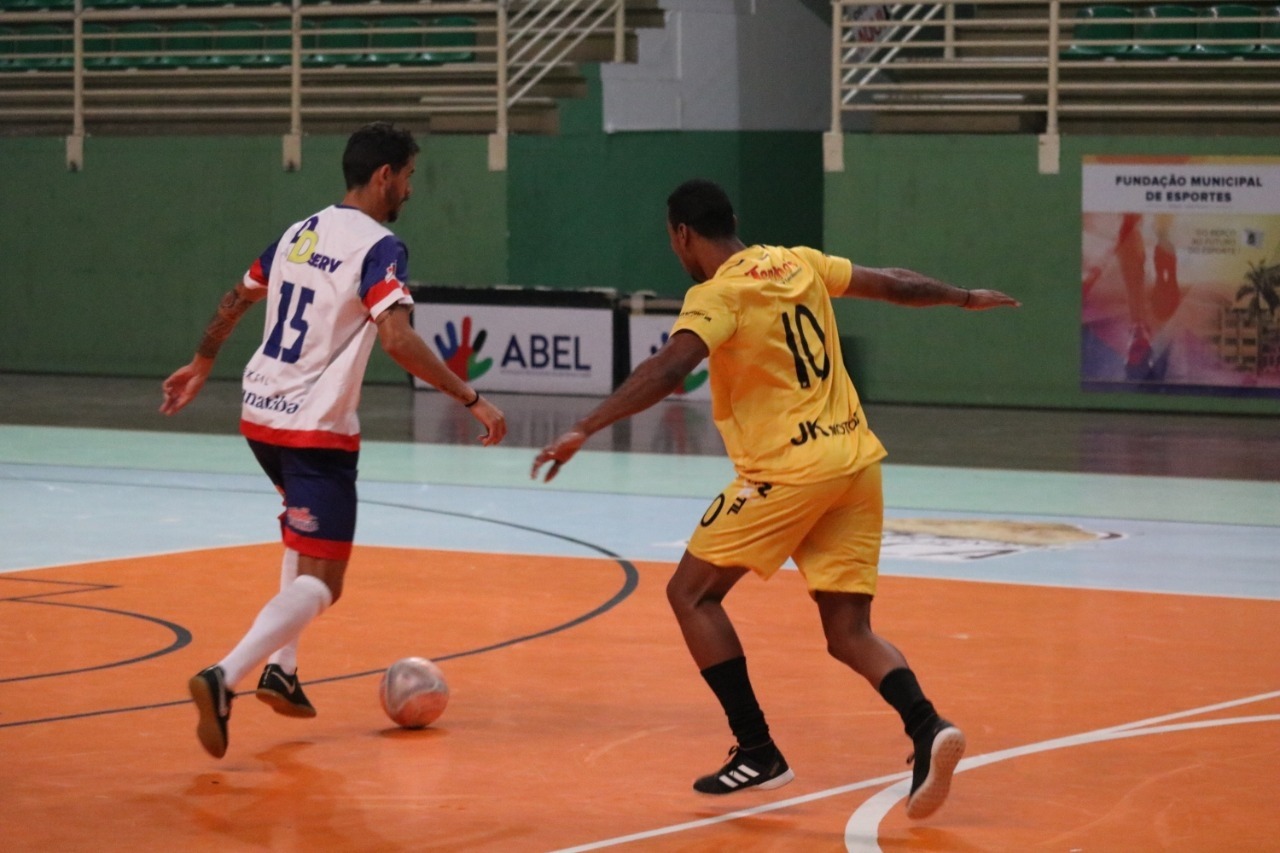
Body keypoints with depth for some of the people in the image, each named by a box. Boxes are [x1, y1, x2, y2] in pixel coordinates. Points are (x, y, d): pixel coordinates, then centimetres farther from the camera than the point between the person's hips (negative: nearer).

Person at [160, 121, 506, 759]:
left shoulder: (299, 233, 11)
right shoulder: (378, 247, -12)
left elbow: (235, 301, 23)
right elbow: (397, 338, -26)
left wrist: (201, 364, 39)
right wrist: (471, 399, -22)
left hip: (259, 417, 8)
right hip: (316, 430, -8)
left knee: (307, 530, 32)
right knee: (320, 583, -6)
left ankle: (281, 670, 25)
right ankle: (224, 678, -26)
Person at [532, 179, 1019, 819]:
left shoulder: (717, 294, -8)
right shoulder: (797, 262, 12)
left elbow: (669, 368, -26)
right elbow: (894, 284, 23)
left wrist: (584, 430, -29)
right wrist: (965, 298, 41)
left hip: (790, 469, -7)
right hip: (856, 460, 7)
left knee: (692, 592, 8)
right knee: (849, 634, 9)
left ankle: (757, 752, 3)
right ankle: (927, 730, -17)